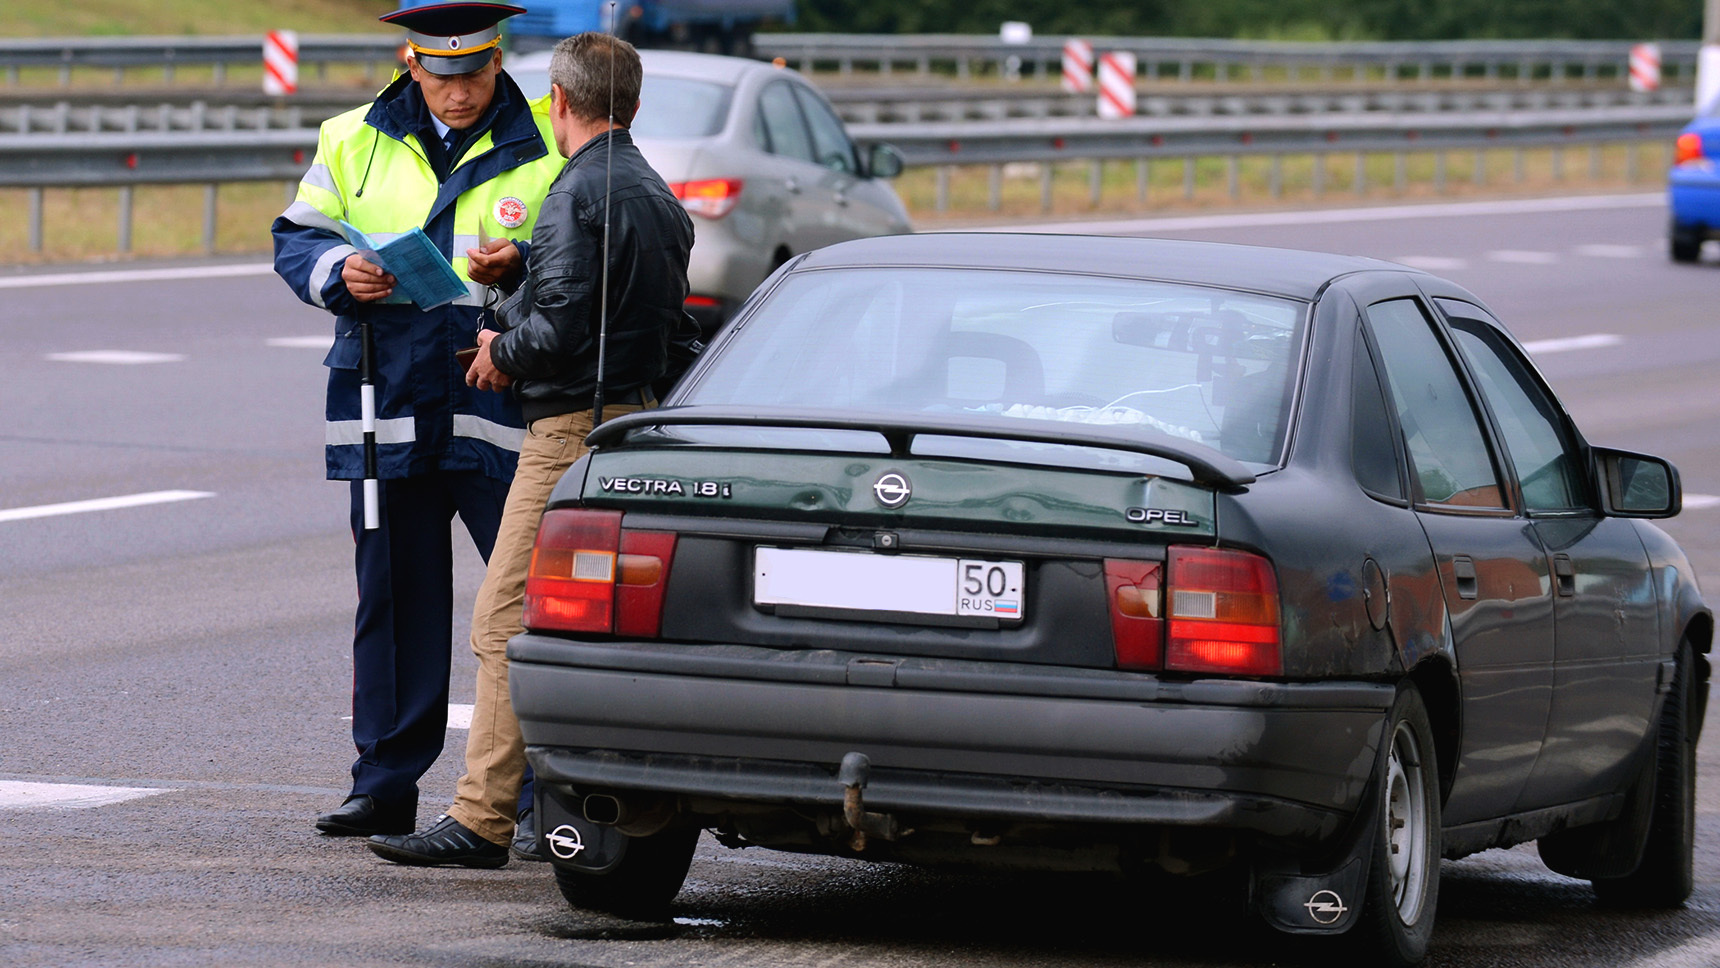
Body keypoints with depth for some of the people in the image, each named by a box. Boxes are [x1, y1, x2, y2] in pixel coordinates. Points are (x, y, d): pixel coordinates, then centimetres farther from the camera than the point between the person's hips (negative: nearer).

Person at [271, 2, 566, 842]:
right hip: (389, 409, 3)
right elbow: (295, 240, 13)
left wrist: (521, 266, -18)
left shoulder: (548, 146, 1)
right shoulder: (354, 142, 10)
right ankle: (385, 786, 16)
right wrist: (340, 272, -8)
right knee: (394, 598, 9)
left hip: (503, 410, -3)